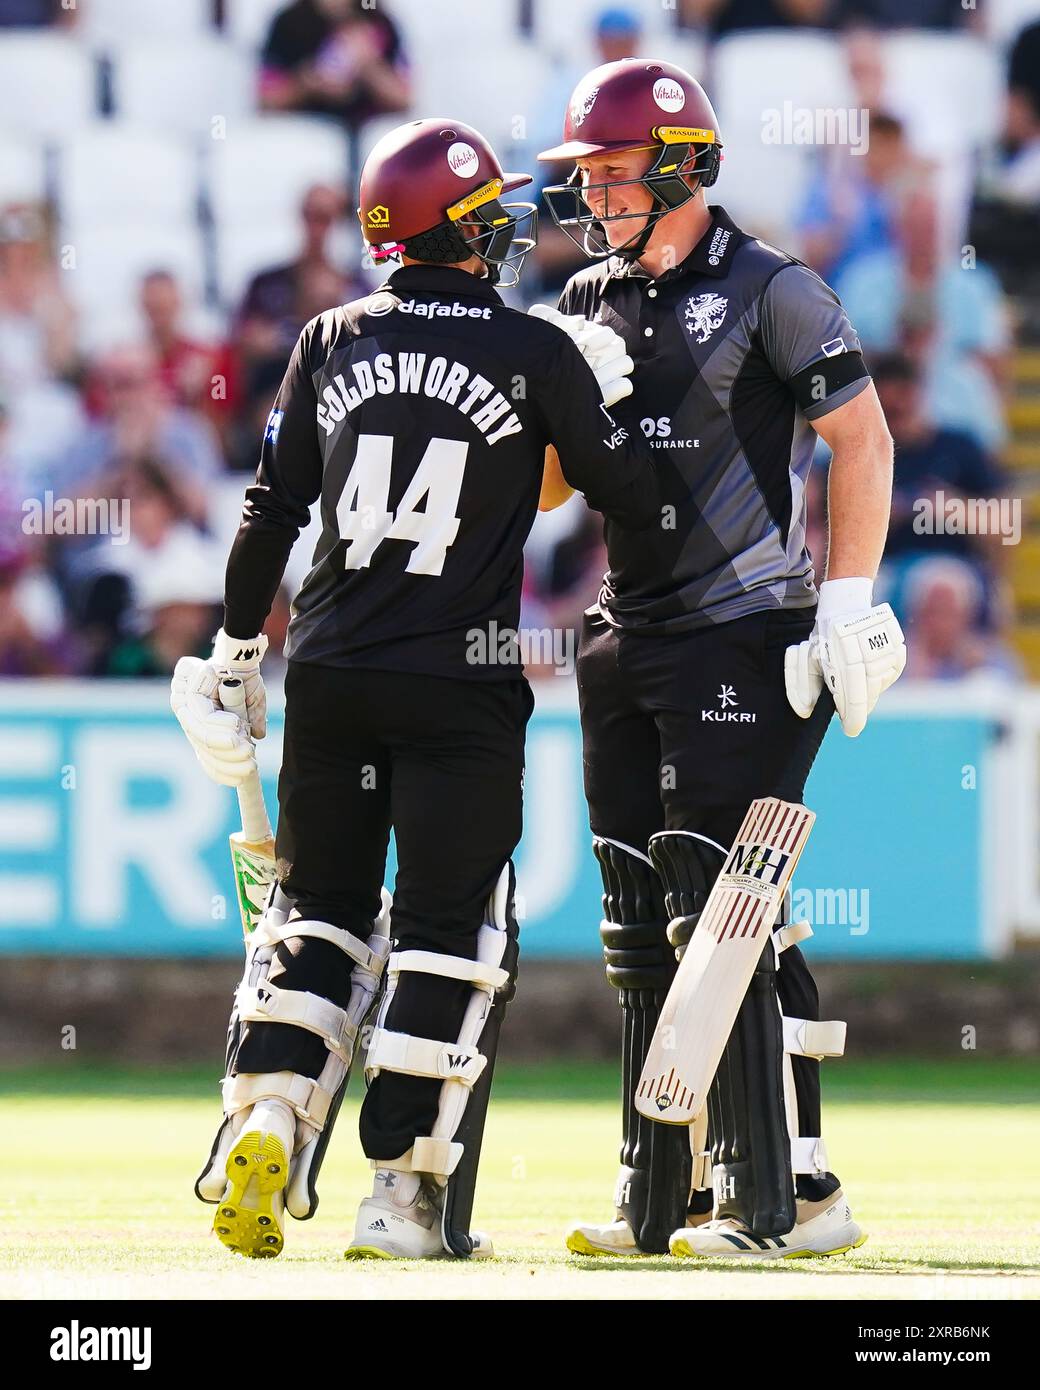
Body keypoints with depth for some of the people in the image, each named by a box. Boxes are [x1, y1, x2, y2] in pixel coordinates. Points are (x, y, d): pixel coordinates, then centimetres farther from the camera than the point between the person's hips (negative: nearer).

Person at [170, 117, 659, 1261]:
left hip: (328, 676, 3)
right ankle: (406, 1190, 2)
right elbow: (631, 499, 3)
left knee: (319, 909, 15)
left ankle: (267, 1120, -4)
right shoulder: (537, 354, -4)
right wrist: (606, 401, 21)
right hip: (462, 684, -3)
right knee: (446, 931, 4)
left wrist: (238, 647, 16)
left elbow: (272, 510, 6)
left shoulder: (332, 342, 4)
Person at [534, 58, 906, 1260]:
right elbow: (545, 483, 16)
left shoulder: (769, 291, -5)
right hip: (628, 641, 7)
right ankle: (666, 1196, 13)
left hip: (748, 635, -7)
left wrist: (848, 601, -14)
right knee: (641, 931, 7)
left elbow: (862, 439, -7)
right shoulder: (587, 306, 14)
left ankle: (783, 1192, -10)